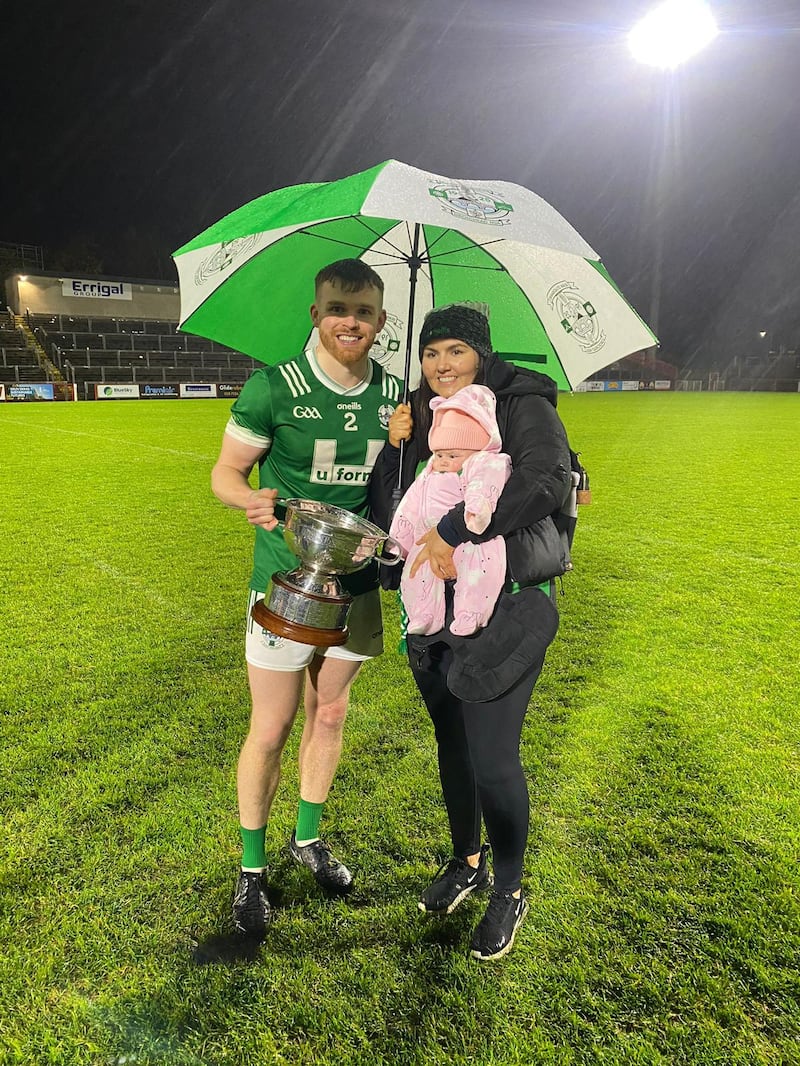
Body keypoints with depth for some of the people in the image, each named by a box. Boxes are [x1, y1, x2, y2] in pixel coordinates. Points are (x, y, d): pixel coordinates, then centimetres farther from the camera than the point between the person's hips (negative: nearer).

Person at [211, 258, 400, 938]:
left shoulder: (394, 394, 1)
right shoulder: (273, 388, -11)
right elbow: (226, 471, -5)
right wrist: (253, 500, -27)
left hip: (356, 582, 4)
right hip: (285, 582, -4)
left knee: (330, 715, 17)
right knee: (271, 730, 3)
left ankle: (309, 838, 40)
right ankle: (252, 868, 26)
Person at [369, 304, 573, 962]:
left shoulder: (523, 407, -6)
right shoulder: (421, 421, 10)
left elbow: (547, 478, -27)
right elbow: (386, 514, 7)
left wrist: (452, 530, -28)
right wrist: (394, 448, -7)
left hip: (506, 610, -6)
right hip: (434, 607, 6)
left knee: (493, 758, -3)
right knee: (451, 742, 18)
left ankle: (509, 892, 24)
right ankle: (467, 862, 42)